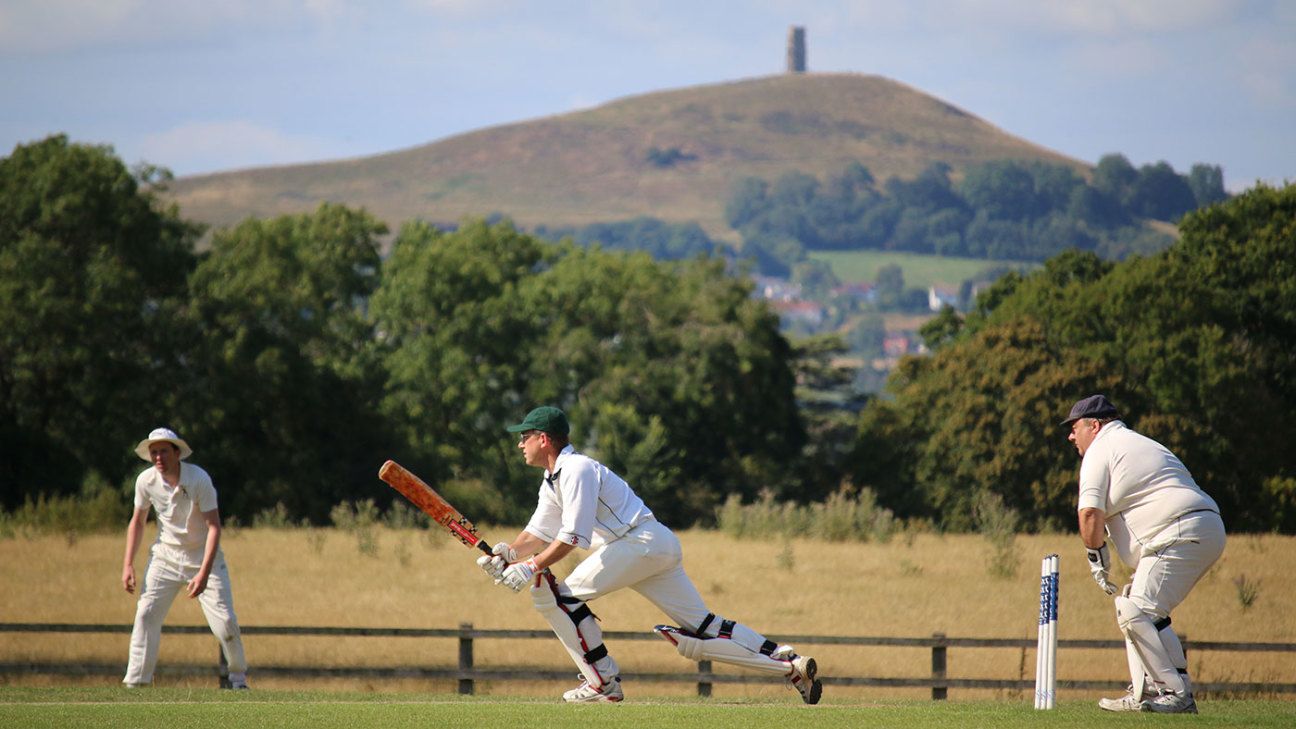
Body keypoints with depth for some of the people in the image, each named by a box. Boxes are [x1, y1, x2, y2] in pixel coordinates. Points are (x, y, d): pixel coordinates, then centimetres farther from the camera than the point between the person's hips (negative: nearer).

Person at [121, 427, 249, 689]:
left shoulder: (199, 479, -21)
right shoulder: (146, 481, -9)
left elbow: (214, 526, -23)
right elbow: (137, 522, 6)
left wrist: (204, 573, -31)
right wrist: (128, 565, -1)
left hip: (203, 556, -3)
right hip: (165, 556, 3)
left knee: (225, 620, -10)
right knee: (145, 615, -10)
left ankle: (238, 677, 12)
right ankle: (135, 682, -6)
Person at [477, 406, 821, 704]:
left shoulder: (575, 470, -10)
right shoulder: (553, 480, 20)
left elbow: (573, 536, -19)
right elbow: (538, 533, 23)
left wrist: (532, 567, -17)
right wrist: (509, 553, 4)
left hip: (642, 541, -10)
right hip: (659, 546, 10)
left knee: (560, 595, -9)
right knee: (699, 629, 4)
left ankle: (604, 682, -7)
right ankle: (789, 663, -1)